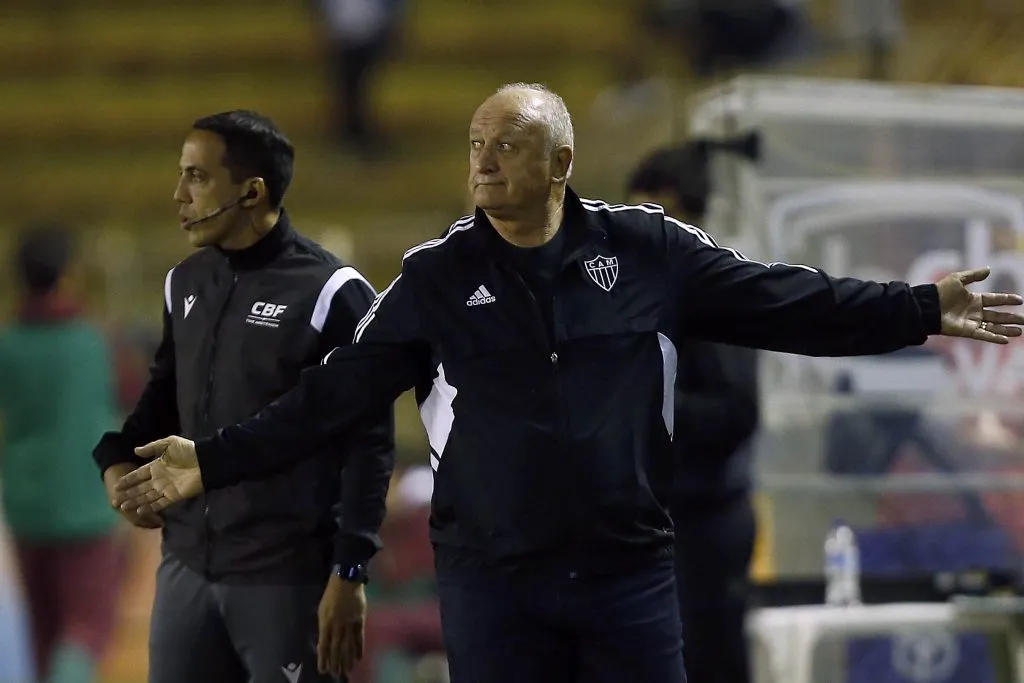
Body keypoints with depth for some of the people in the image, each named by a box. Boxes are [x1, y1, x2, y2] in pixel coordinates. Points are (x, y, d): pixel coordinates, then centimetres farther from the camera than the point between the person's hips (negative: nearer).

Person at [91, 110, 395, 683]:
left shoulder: (329, 294, -10)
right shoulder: (185, 284, 11)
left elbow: (369, 443, -10)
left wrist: (349, 572, -14)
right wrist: (118, 458, 6)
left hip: (289, 577, -7)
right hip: (187, 566, 7)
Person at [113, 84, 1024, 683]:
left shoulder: (646, 249, 0)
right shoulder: (437, 278, 0)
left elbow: (783, 304, 3)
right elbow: (334, 393, 1)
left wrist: (922, 310, -1)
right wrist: (215, 462, -7)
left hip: (629, 572, 0)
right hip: (492, 584, 0)